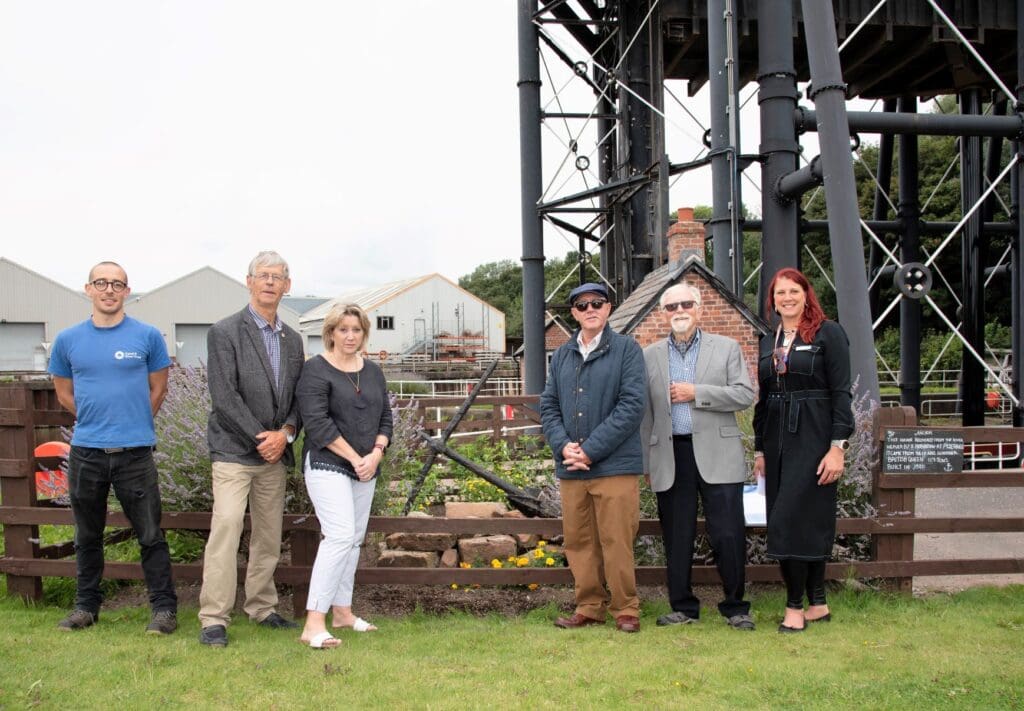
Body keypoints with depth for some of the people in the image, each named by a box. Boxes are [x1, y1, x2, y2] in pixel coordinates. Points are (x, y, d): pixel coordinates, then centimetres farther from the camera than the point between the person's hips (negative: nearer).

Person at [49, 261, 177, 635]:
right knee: (87, 535, 14)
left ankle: (164, 607, 9)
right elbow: (64, 394, 15)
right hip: (85, 451, 3)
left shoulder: (147, 336, -1)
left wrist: (133, 424, 8)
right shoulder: (68, 340, 5)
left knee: (150, 534, 0)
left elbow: (158, 389, 8)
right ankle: (86, 605, 27)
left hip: (135, 451, -2)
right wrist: (96, 421, 10)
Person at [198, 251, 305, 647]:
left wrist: (285, 433, -6)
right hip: (234, 451, -6)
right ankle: (214, 619, -8)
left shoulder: (292, 340, 14)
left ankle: (262, 608, 21)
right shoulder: (225, 332, -5)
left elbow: (298, 398, 13)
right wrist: (260, 439, -13)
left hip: (275, 453, 6)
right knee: (226, 528, -13)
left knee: (269, 536, 10)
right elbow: (224, 396, -12)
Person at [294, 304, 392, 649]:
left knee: (354, 539, 11)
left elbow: (385, 417, 14)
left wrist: (375, 454, -4)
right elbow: (317, 422, -14)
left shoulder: (373, 371, 14)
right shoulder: (316, 370, -6)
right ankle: (314, 623, -18)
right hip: (328, 465, -7)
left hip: (365, 469, 7)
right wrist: (354, 458, -14)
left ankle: (342, 611, 23)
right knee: (340, 536, -18)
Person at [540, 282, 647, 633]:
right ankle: (589, 607, 22)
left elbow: (632, 406, -10)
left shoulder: (627, 349, -1)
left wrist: (590, 449, -13)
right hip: (570, 469, 5)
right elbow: (548, 406, 12)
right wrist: (563, 446, -7)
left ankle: (625, 609, 12)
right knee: (578, 541, 10)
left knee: (616, 542, -2)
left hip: (615, 465, -5)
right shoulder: (561, 356, 14)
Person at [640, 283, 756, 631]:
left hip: (717, 455, -2)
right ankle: (683, 608, 18)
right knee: (676, 538, 6)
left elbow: (745, 395, -2)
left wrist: (696, 393, -9)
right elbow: (644, 414, 11)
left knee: (729, 534, -3)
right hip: (670, 457, 2)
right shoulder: (650, 356, 12)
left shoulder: (726, 348, 8)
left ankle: (735, 606, 11)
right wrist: (645, 463, 7)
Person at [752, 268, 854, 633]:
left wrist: (838, 447, -15)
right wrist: (759, 449, 14)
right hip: (778, 440, 6)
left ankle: (795, 605, 0)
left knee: (793, 519, -10)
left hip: (814, 438, -6)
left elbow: (841, 392, -9)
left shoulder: (828, 333, -4)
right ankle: (818, 604, 17)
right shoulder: (769, 342, 14)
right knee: (810, 522, 10)